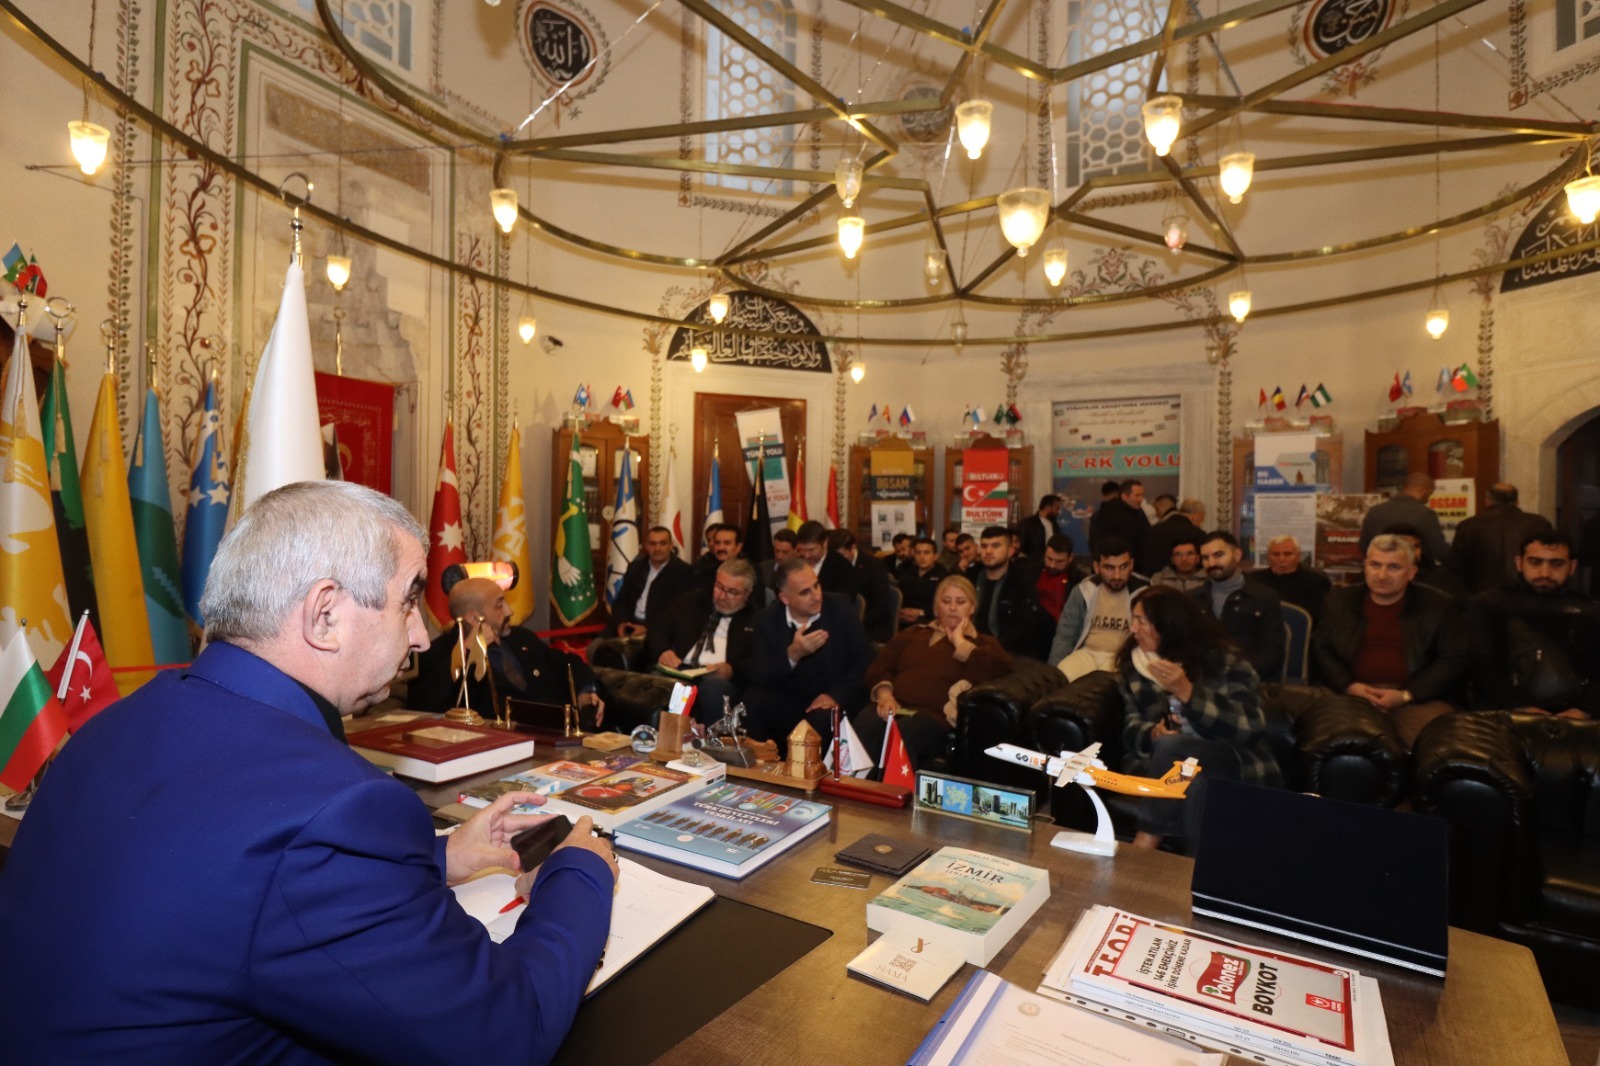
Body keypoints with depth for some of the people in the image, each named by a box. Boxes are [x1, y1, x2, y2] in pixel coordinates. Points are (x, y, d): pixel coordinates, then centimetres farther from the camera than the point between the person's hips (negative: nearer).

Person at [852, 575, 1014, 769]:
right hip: (894, 708, 3)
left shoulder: (982, 643, 23)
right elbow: (879, 667, 18)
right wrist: (884, 695, -3)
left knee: (903, 735, -39)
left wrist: (960, 643, 6)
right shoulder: (912, 633, 30)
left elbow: (1001, 669, 0)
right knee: (862, 730, -34)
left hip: (935, 715, -2)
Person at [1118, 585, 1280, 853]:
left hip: (1235, 764, -3)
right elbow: (1131, 726, 2)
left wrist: (1186, 691, -24)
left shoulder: (1222, 659, -6)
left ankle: (1142, 849, -28)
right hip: (1167, 764, 3)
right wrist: (1153, 733, -22)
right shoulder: (1134, 663, 7)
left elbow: (1250, 727, -15)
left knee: (1170, 748, -34)